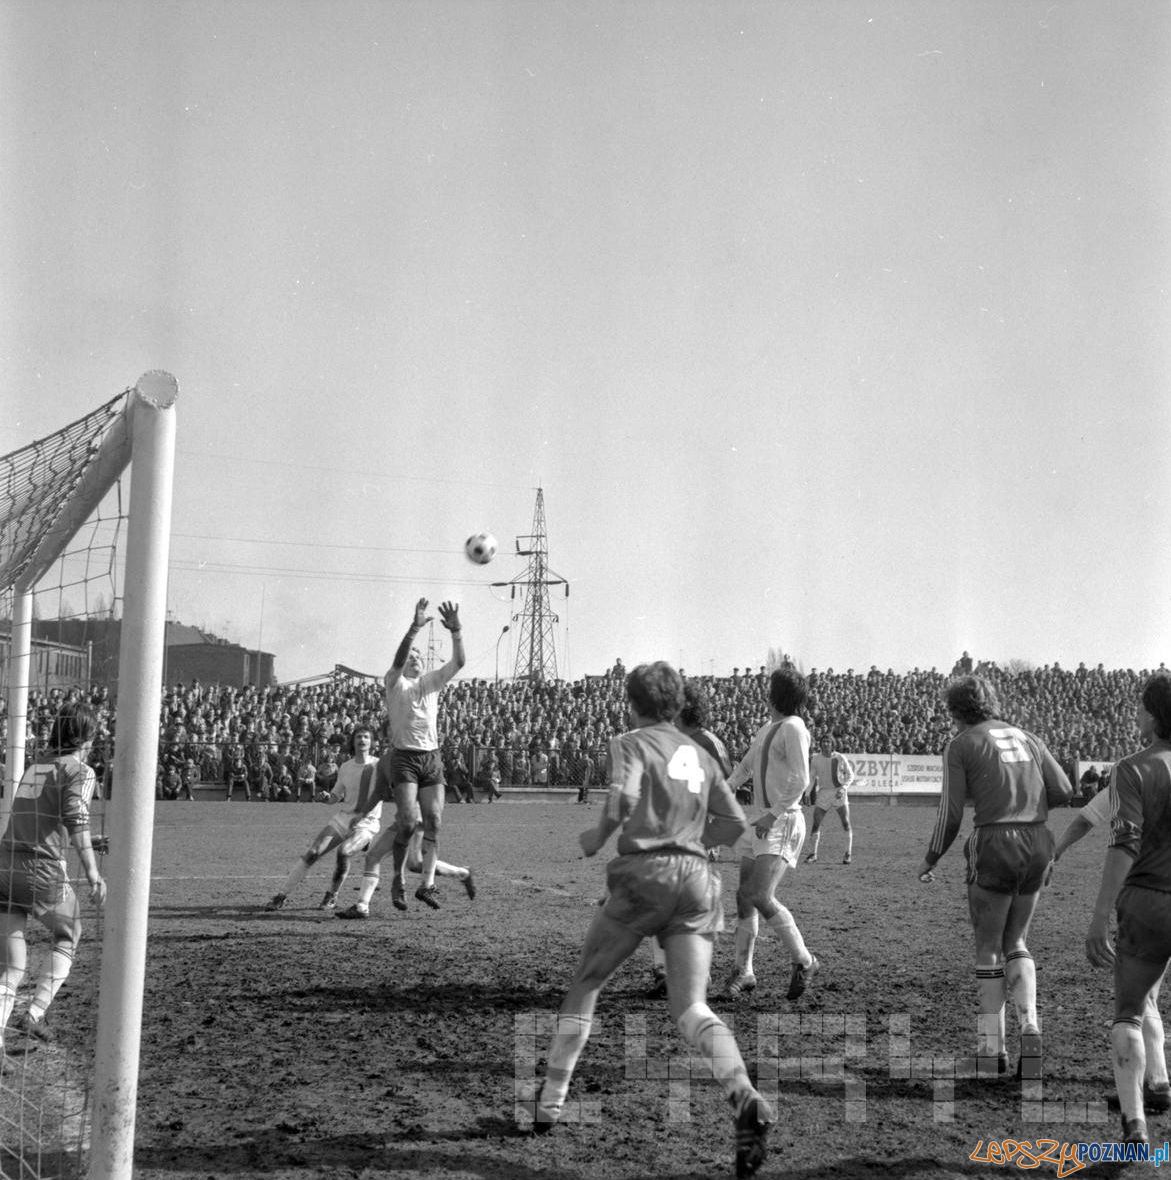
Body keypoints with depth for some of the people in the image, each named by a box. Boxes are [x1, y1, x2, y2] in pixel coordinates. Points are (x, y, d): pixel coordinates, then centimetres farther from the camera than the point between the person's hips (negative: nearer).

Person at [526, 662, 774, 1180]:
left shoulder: (630, 744, 4)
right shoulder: (700, 755, 21)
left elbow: (623, 798, -16)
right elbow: (735, 823, 16)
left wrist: (596, 837, 1)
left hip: (644, 871, -4)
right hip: (697, 876, 4)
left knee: (586, 983, 15)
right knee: (692, 1008, -2)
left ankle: (550, 1100, 18)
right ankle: (745, 1098, -27)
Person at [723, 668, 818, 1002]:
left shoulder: (793, 728, -11)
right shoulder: (767, 729, 16)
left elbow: (800, 781, -18)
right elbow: (745, 767, 25)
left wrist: (772, 814, -21)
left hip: (782, 823, -9)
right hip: (759, 820, 9)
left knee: (761, 897, -18)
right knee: (744, 897, 7)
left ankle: (803, 960, -3)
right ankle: (743, 972, 16)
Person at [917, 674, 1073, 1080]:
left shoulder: (960, 745, 3)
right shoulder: (1027, 738, 17)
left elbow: (950, 813, -2)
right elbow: (1062, 790, 6)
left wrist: (930, 860, 11)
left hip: (994, 845, -4)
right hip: (1038, 845, 4)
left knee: (988, 948, 10)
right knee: (1015, 943, 20)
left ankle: (991, 1050, 9)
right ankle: (1030, 1027, -1)